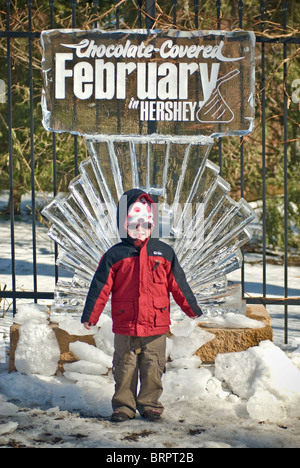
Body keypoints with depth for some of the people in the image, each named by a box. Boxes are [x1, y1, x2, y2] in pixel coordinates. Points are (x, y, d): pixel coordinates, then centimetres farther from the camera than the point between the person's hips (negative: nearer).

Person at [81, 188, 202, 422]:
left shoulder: (164, 252, 5)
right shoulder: (114, 255, 0)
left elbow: (178, 283, 10)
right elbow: (101, 287, 0)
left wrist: (193, 309, 12)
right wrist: (90, 315, -2)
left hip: (156, 325, 1)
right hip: (125, 325, -1)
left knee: (153, 368, 6)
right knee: (125, 367, 7)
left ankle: (149, 403, 20)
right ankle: (124, 405, 17)